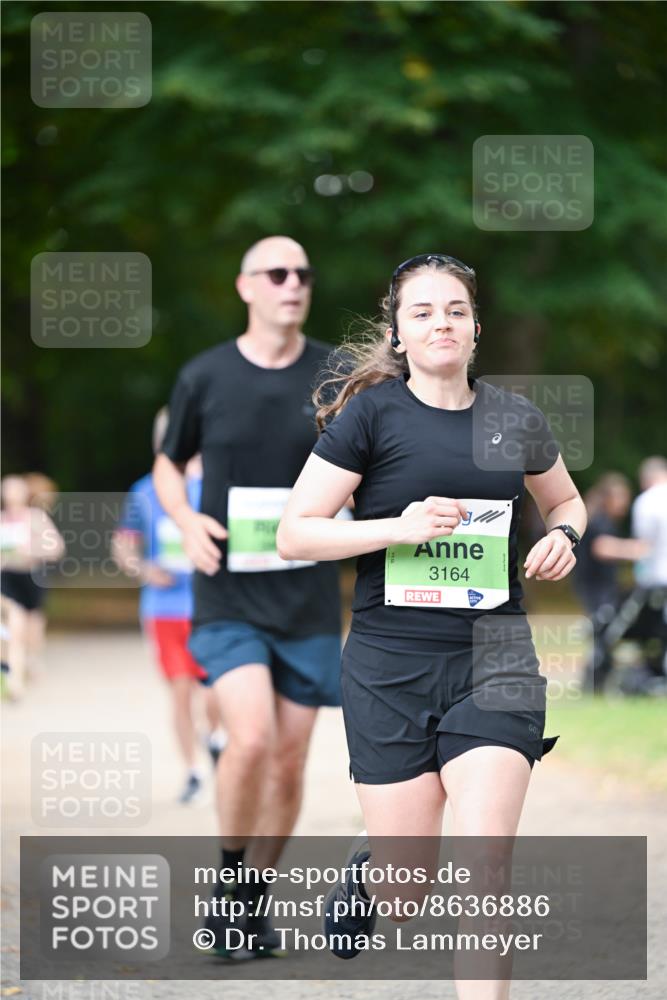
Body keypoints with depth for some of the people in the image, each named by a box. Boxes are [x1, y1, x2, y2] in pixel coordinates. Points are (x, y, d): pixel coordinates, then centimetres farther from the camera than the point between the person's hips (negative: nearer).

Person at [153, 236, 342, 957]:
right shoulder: (205, 377, -1)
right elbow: (168, 464, 14)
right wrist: (187, 520, -5)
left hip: (309, 602, 2)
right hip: (228, 600, -2)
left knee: (288, 762, 5)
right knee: (251, 738, -20)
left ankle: (253, 901, 24)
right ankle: (228, 880, 3)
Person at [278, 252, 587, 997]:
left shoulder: (514, 420, 7)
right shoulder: (370, 413, -4)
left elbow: (565, 499, 26)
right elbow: (293, 535, -6)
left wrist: (563, 536, 3)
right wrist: (400, 527, -18)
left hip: (492, 661, 2)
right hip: (389, 669, -2)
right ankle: (365, 872, 41)